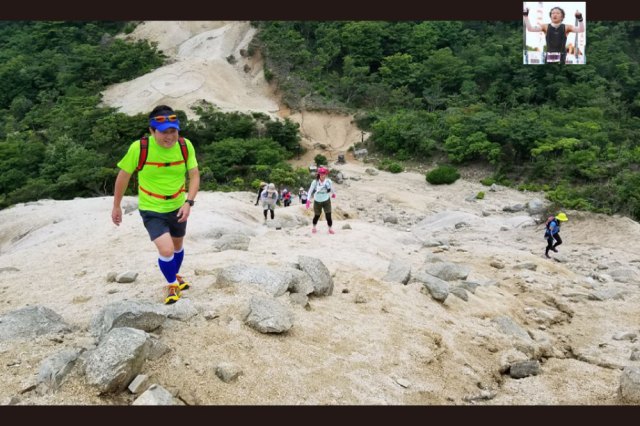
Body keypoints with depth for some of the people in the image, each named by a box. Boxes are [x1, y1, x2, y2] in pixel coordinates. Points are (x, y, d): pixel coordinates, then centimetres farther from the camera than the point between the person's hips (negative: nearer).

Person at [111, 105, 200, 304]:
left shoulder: (186, 146, -18)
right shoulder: (139, 148, -25)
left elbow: (194, 176, -8)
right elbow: (123, 176, -10)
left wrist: (188, 202, -22)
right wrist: (116, 206, -1)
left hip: (177, 207, 4)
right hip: (151, 209, -4)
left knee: (178, 246, 23)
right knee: (166, 250, -19)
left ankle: (175, 276, 54)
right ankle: (172, 285, 11)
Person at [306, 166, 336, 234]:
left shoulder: (328, 181, -11)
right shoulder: (315, 182, -17)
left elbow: (331, 188, 8)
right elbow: (310, 190, -14)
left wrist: (333, 193, 27)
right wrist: (308, 200, -22)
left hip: (326, 201, 1)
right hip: (317, 201, -1)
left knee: (328, 215, -5)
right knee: (317, 216, 13)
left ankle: (330, 229, 11)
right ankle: (314, 227, 37)